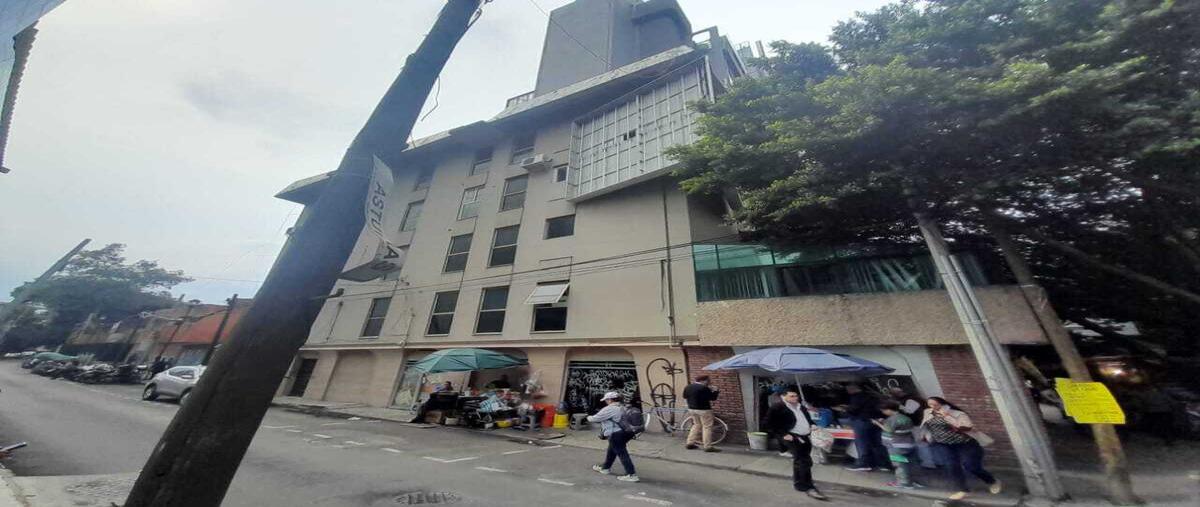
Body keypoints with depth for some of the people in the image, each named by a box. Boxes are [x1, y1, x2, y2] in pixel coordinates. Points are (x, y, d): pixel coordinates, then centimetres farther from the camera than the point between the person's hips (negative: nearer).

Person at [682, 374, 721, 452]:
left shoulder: (688, 387, 4)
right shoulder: (704, 388, -19)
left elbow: (684, 396, 14)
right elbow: (712, 398, -15)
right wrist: (715, 391, 2)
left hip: (691, 409, 8)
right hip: (703, 410, -8)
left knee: (697, 425, 19)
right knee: (707, 427, 4)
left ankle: (690, 443, 21)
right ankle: (708, 447, 7)